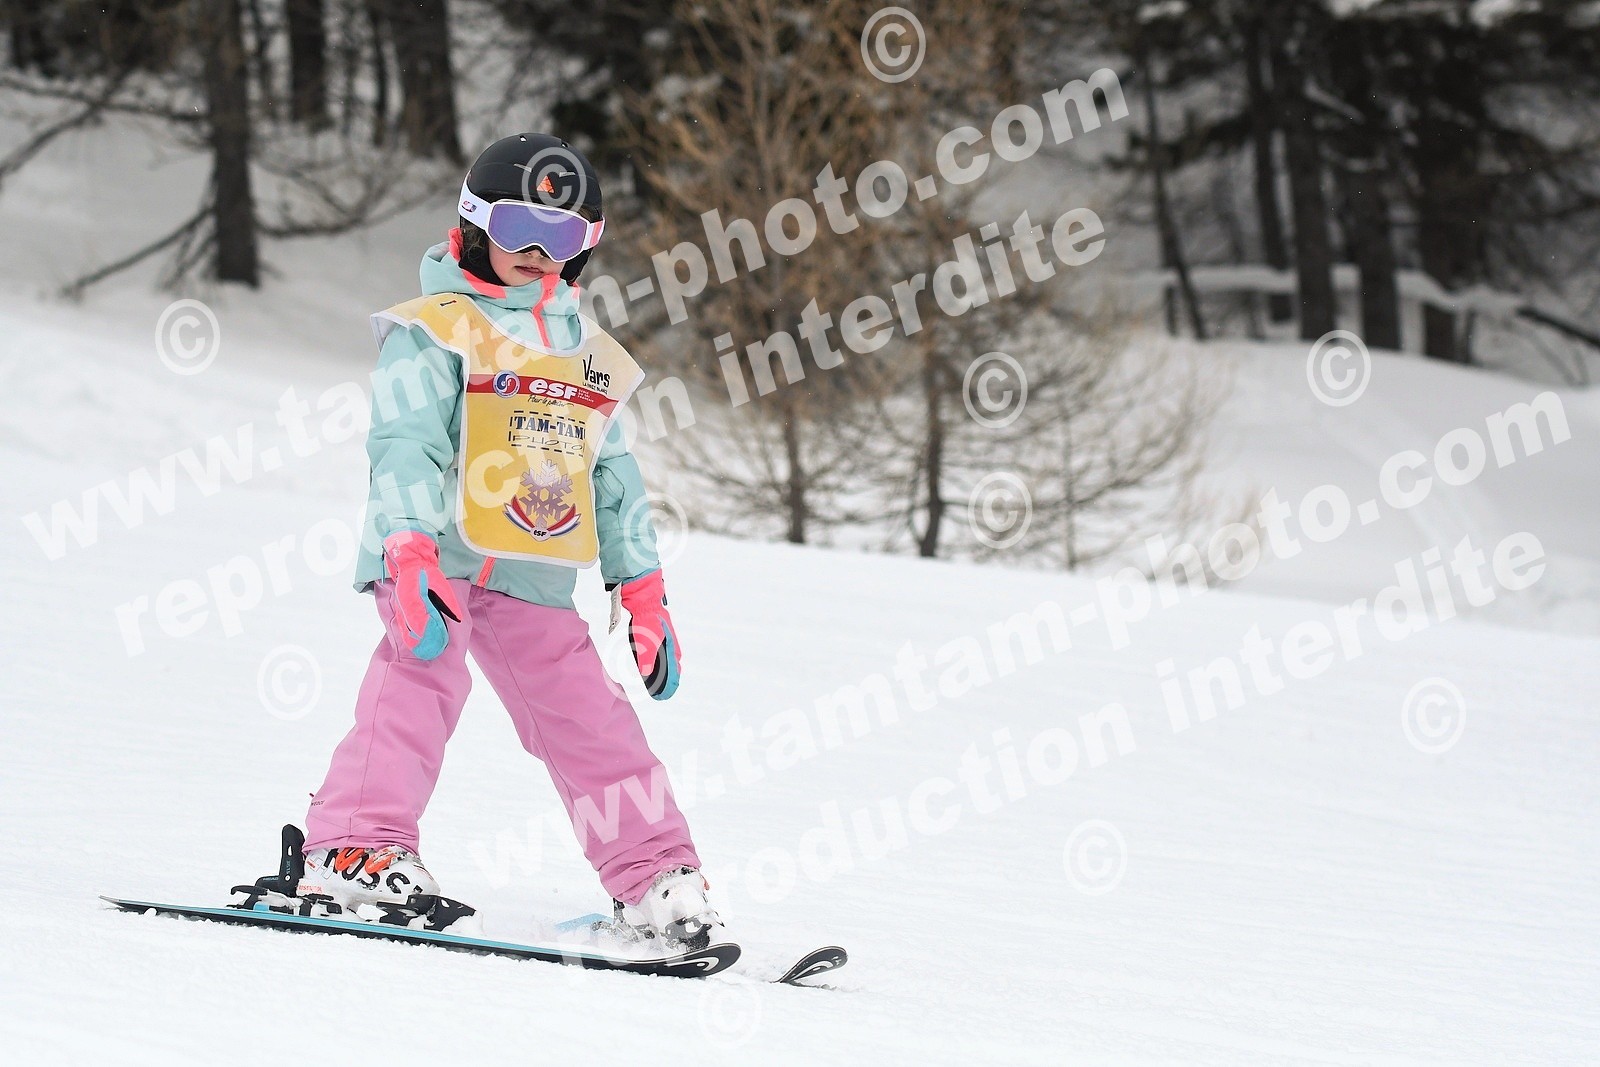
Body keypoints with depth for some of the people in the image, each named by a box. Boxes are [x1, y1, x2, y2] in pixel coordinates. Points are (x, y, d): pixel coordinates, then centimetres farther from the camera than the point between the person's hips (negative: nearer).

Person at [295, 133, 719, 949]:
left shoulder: (590, 358, 22)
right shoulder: (434, 332, 1)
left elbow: (614, 479, 26)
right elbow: (406, 446, -11)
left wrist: (643, 594, 21)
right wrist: (411, 552, -25)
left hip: (535, 582, 5)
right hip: (437, 561, -5)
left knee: (590, 720, 3)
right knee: (420, 682, -25)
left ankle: (656, 879, 9)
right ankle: (353, 850, -29)